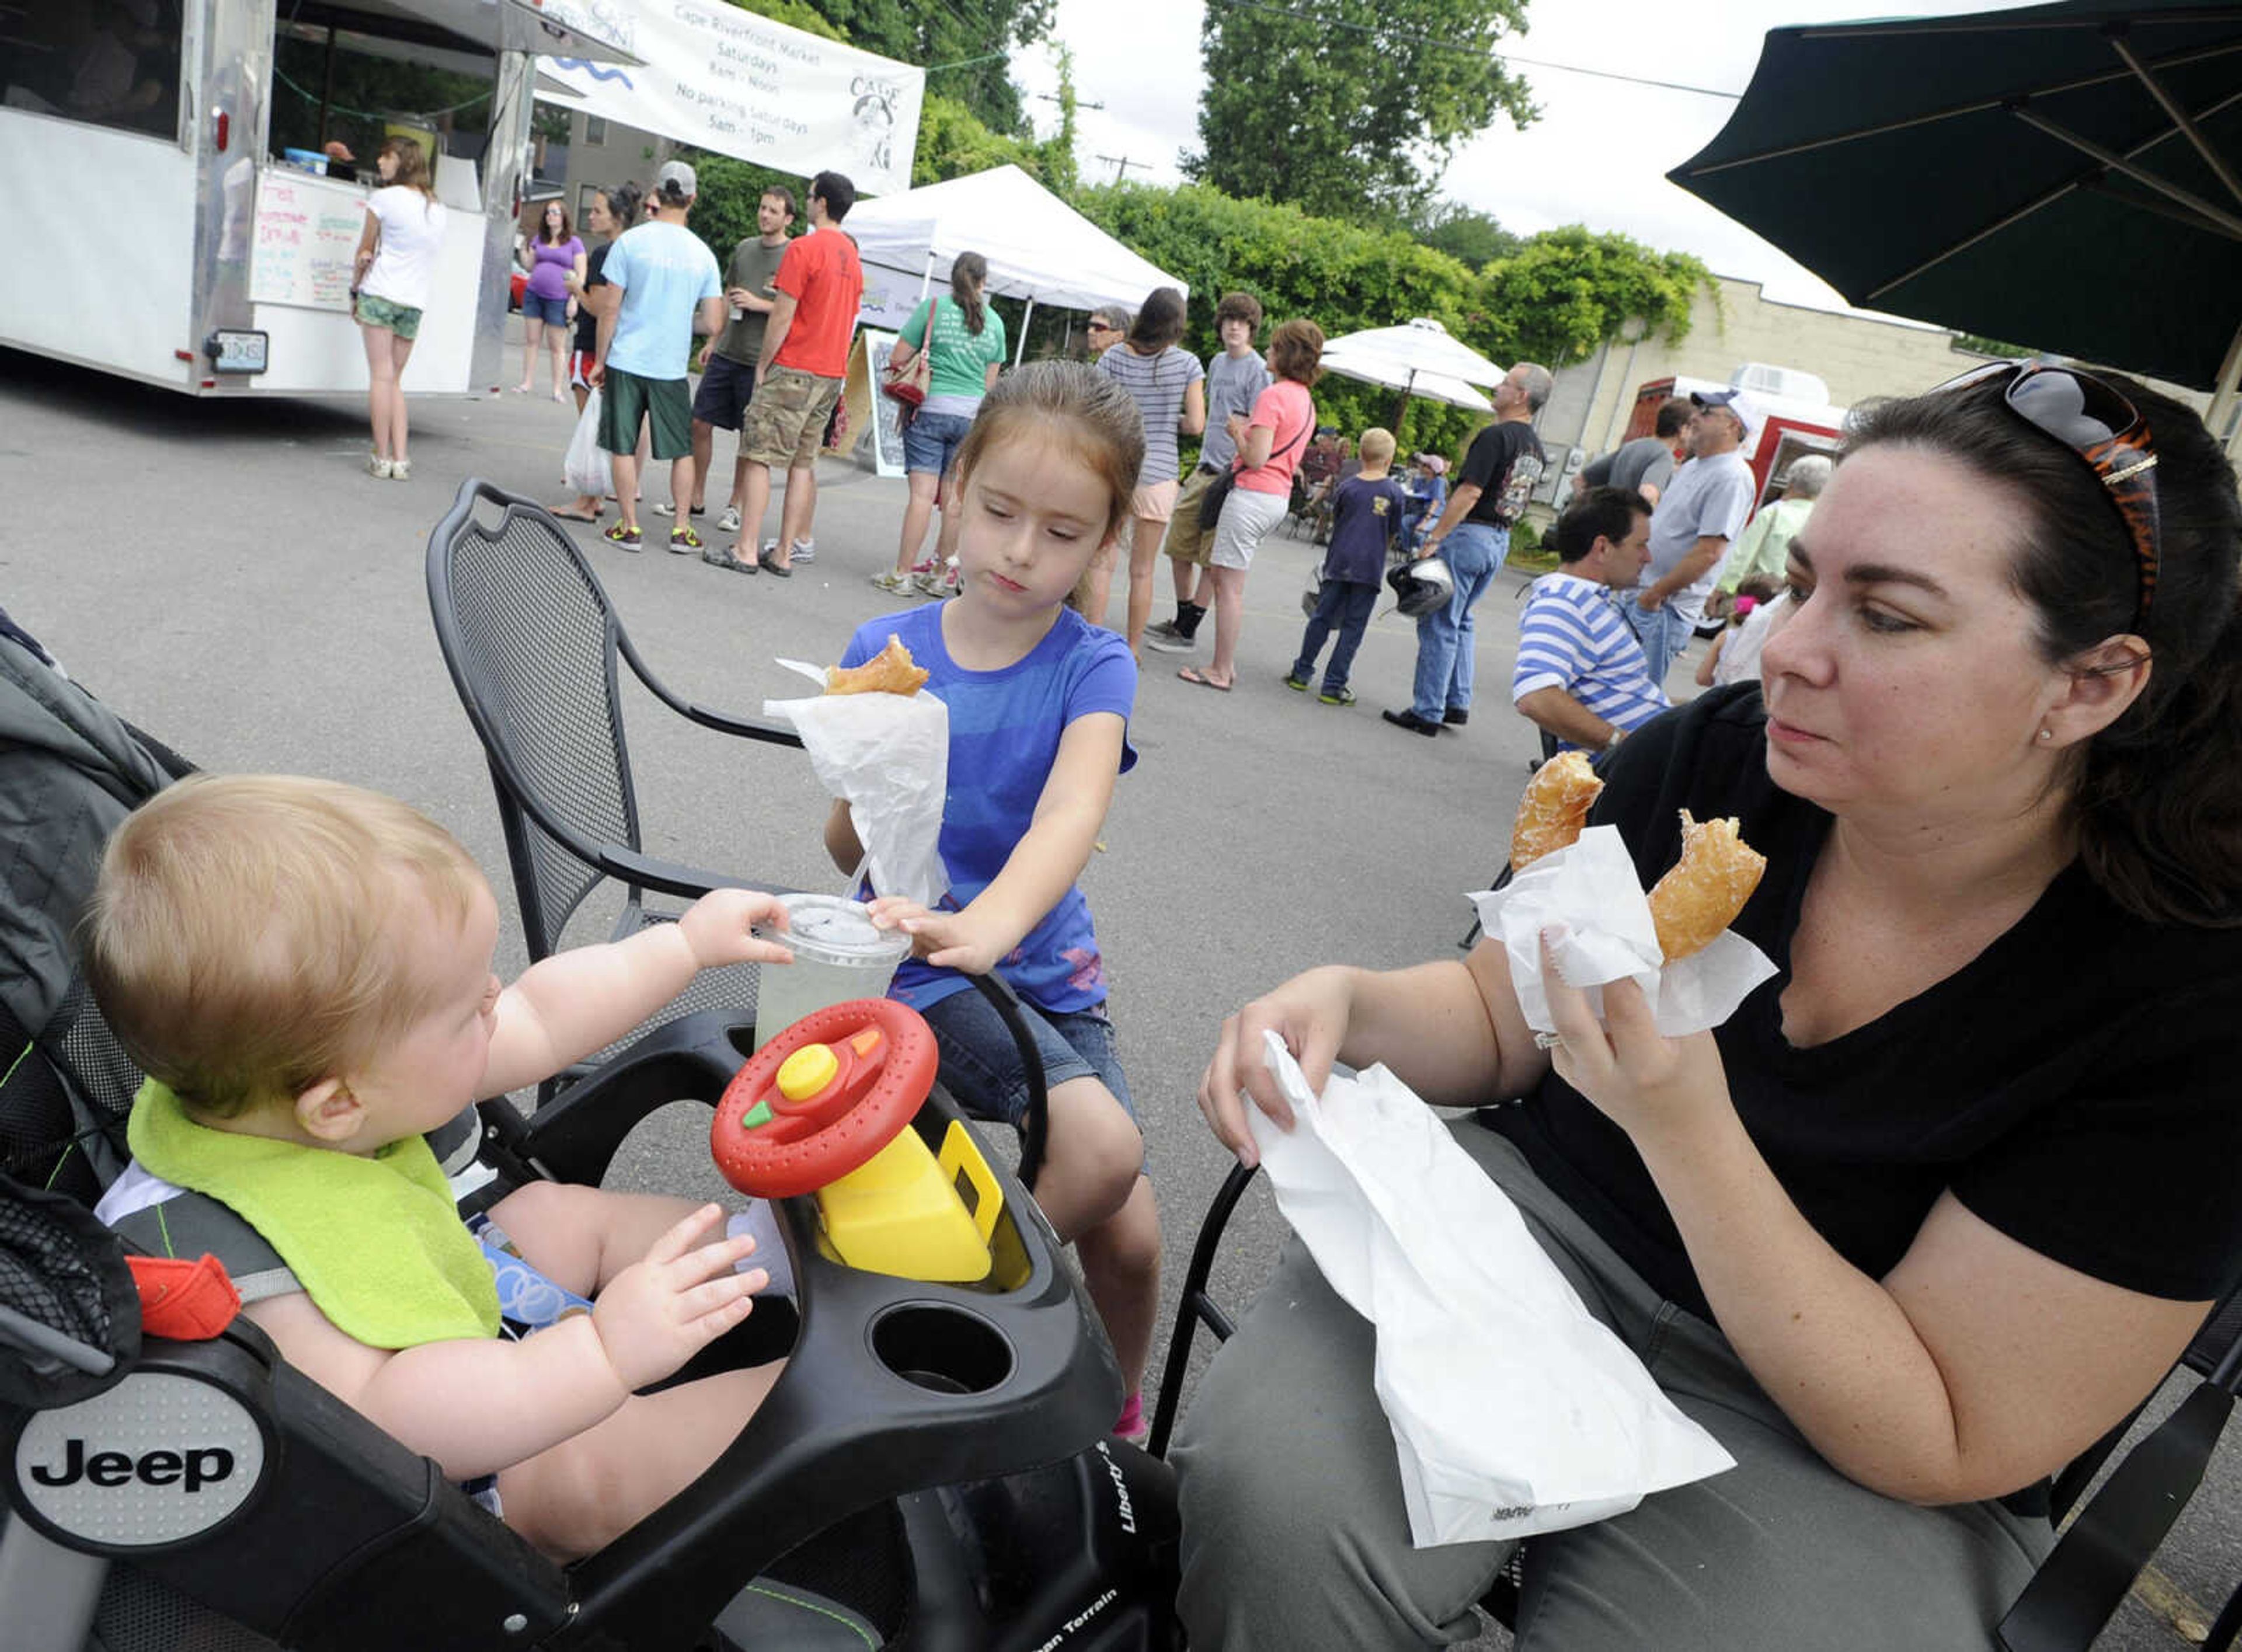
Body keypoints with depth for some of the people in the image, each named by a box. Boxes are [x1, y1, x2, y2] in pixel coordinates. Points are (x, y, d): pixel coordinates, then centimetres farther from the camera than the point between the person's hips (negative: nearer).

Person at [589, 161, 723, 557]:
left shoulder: (630, 241, -6)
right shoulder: (702, 253, 0)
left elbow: (610, 307, -5)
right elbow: (713, 323, 0)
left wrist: (599, 359, 4)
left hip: (627, 361, -1)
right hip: (672, 367, 2)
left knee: (623, 447, 7)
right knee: (682, 450, 12)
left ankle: (629, 527, 8)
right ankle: (682, 529, 12)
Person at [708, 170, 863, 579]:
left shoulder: (803, 248, -11)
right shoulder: (852, 256, 14)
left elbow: (782, 318, -13)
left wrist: (763, 365, -4)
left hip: (793, 370, -8)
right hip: (832, 375, 8)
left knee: (759, 457, -3)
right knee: (803, 463, 9)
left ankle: (746, 551, -5)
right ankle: (785, 552, 10)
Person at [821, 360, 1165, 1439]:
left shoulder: (1092, 667, -6)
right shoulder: (887, 648, -3)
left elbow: (1072, 814, -26)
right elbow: (847, 851, -2)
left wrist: (986, 925, -46)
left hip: (1045, 964, 2)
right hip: (919, 962, -2)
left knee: (1128, 1238, -3)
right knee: (1102, 1145, -25)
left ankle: (1113, 1417, 29)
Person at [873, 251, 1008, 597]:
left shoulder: (933, 307, -1)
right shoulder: (994, 322, 9)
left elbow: (897, 360, -2)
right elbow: (990, 382, 13)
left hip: (931, 408, -3)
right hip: (972, 415, 3)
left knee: (923, 492, -7)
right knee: (955, 497, 6)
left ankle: (902, 575, -5)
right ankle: (939, 575, 12)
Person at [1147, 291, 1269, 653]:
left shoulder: (1258, 370, -10)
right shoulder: (1216, 363, 14)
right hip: (1203, 470, 8)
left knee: (1211, 560, -2)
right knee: (1179, 548, 12)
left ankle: (1188, 632, 5)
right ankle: (1180, 620, 26)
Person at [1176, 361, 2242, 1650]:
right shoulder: (1707, 761, -10)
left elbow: (1951, 1445, -17)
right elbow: (1499, 1018, 4)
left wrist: (1686, 1129, -30)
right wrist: (1349, 1003, -19)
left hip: (1849, 1471, -1)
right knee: (1271, 1489, -25)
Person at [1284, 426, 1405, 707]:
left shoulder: (1348, 486, 3)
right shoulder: (1394, 492, -2)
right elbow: (1394, 534, 4)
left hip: (1339, 561, 2)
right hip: (1370, 567, -2)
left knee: (1322, 617, 13)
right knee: (1353, 627, 2)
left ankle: (1302, 672, 18)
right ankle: (1333, 686, 1)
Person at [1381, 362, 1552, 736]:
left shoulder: (1496, 436, -16)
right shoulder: (1534, 446, 12)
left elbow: (1469, 493, -21)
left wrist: (1433, 539, -19)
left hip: (1469, 535, -9)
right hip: (1500, 540, 9)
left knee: (1439, 623, -2)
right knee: (1461, 621, 19)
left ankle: (1427, 712, 0)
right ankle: (1458, 704, 20)